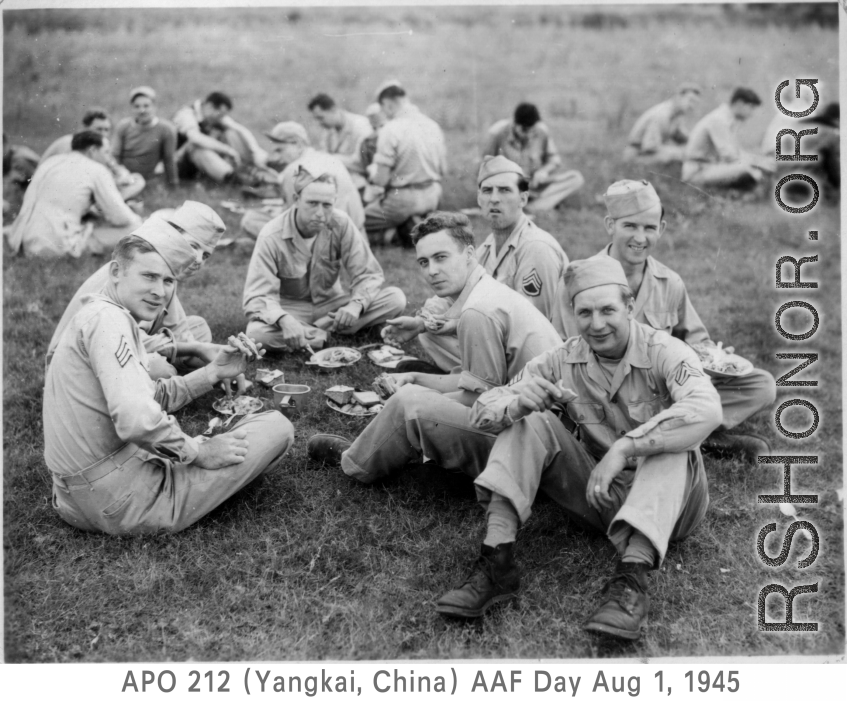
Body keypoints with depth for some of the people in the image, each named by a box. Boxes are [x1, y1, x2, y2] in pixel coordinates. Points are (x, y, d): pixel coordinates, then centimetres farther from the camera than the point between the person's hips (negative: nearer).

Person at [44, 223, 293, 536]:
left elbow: (150, 396, 18)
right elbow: (137, 420, -30)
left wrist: (213, 372, 10)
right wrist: (201, 453, -16)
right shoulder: (107, 318, -17)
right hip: (125, 504, -10)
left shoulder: (94, 315, 16)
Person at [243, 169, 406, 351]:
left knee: (396, 298, -20)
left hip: (331, 304, 3)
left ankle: (312, 331, -18)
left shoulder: (341, 224, -15)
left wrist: (356, 305, -33)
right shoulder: (272, 237, -21)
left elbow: (368, 275, -10)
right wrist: (284, 321, -47)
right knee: (256, 333, -37)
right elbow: (257, 296, -24)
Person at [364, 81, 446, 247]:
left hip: (403, 199, -6)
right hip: (433, 196, 6)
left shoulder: (390, 130, -17)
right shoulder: (433, 126, 3)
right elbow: (443, 171, 11)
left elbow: (381, 180, -16)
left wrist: (372, 176, 6)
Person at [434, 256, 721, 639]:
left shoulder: (663, 352, -15)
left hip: (664, 499, -3)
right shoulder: (563, 360, -3)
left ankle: (632, 580, -41)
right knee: (528, 422, -14)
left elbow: (706, 410, -36)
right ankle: (497, 561, -25)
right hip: (598, 494, 3)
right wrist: (517, 403, -32)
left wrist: (623, 448, -42)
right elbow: (483, 411, -8)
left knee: (673, 446, -33)